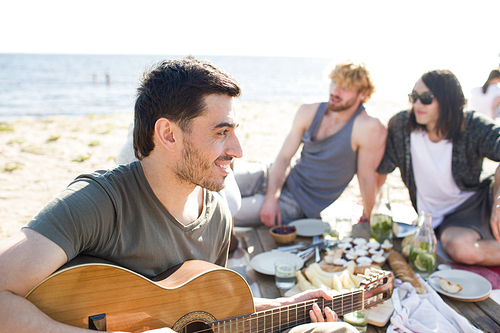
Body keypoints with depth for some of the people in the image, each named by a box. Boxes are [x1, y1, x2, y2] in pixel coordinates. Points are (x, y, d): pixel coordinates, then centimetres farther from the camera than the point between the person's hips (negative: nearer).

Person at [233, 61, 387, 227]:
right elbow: (284, 157, -3)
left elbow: (366, 177, -12)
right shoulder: (309, 112, -3)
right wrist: (271, 198, -15)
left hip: (298, 204, -5)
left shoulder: (368, 128, -20)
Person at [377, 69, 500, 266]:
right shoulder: (401, 126, -10)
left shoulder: (473, 127, -13)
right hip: (445, 219, 0)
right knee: (460, 248, -34)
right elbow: (380, 168, 1)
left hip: (480, 203, 1)